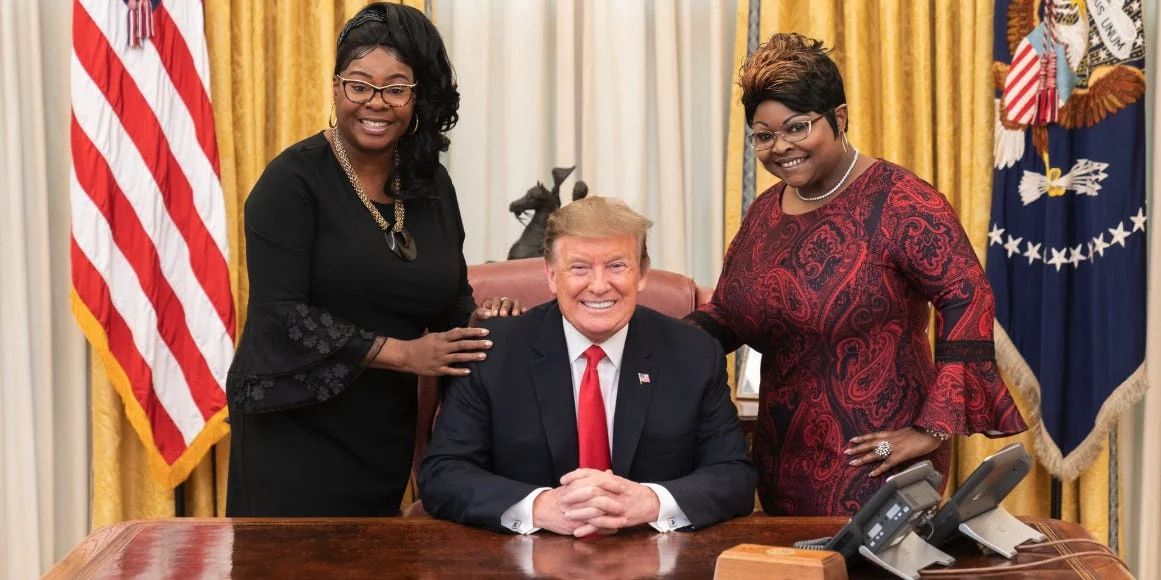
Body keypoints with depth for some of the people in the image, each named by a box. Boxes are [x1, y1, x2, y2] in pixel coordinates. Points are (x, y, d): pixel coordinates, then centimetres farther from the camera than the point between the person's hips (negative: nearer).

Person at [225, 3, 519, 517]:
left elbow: (450, 296, 14)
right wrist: (402, 353, -19)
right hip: (294, 426, -5)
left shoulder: (432, 185, 6)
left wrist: (477, 319, -9)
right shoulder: (294, 179, -10)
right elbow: (279, 313, -17)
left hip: (385, 431, 5)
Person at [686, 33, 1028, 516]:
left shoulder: (897, 200, -12)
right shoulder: (764, 212, 9)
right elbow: (725, 314, 16)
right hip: (784, 459, 6)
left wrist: (933, 427, -20)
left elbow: (968, 298, -19)